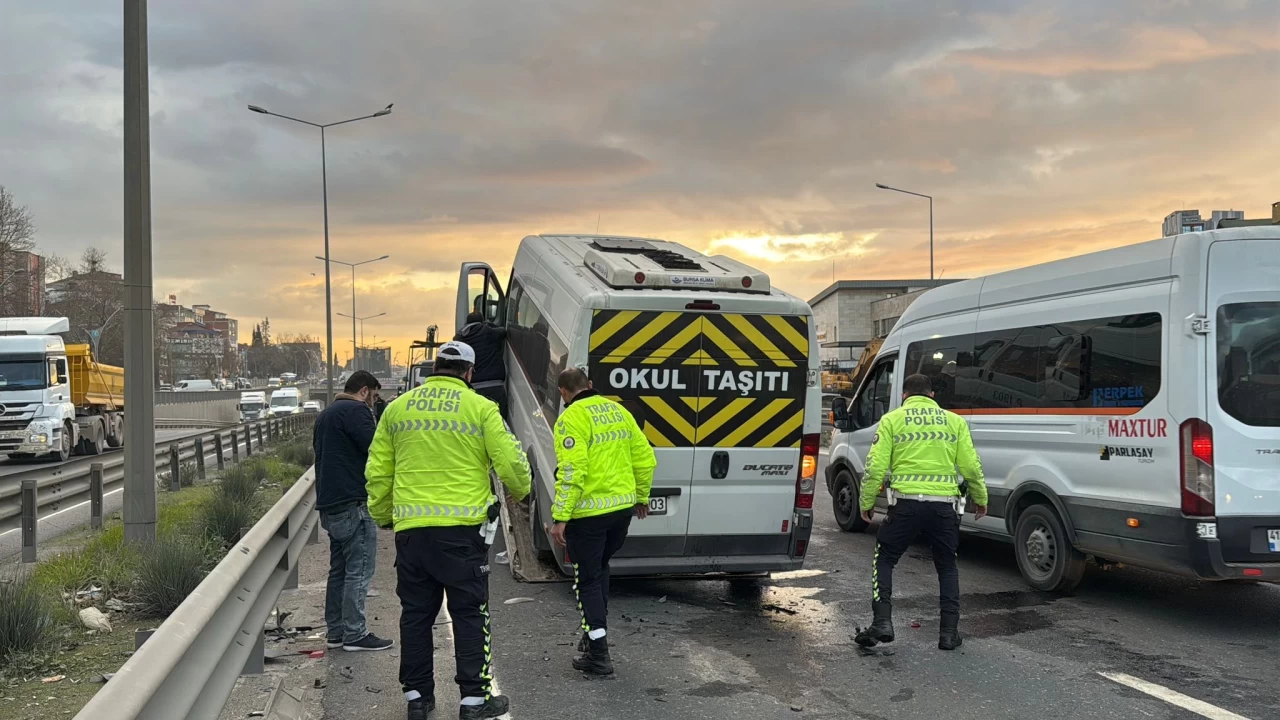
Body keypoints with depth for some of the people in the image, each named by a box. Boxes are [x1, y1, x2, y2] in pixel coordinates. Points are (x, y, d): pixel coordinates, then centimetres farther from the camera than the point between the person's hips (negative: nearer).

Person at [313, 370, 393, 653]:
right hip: (353, 504, -10)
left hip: (329, 504, 10)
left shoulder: (326, 414, 21)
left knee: (339, 569, 14)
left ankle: (336, 631, 18)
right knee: (359, 570, -5)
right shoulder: (356, 410, -11)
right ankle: (354, 634, -3)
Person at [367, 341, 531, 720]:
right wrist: (519, 491, 15)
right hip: (462, 529, -3)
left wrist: (381, 515, 24)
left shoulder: (397, 407, 8)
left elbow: (377, 471, 11)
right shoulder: (480, 407, -3)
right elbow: (511, 462, -6)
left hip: (411, 528, 3)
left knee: (416, 614, 14)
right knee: (469, 614, 7)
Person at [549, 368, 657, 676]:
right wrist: (641, 497, 24)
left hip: (589, 513, -7)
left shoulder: (572, 418, -12)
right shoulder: (617, 410, 9)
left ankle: (598, 654, 7)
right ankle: (595, 634, 34)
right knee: (600, 569, 26)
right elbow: (645, 459, 11)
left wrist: (560, 517, -19)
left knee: (587, 580, 5)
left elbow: (572, 472, -22)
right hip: (623, 507, 7)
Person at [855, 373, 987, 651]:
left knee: (884, 560, 15)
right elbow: (971, 467, 7)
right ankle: (949, 632, 15)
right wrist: (980, 499, 23)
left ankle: (882, 623, 4)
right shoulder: (954, 421, 11)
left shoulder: (892, 419, 5)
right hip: (944, 506, 2)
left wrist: (866, 503, 9)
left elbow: (876, 467, -2)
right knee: (947, 567, 20)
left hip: (906, 503, -2)